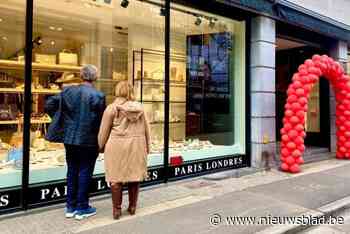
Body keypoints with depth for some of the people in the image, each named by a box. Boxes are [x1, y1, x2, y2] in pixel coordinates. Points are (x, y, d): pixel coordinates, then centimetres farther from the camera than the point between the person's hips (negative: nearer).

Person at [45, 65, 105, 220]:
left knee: (72, 171, 15)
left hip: (70, 139, 5)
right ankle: (82, 208, 17)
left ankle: (70, 207, 25)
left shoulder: (68, 91, 1)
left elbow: (49, 105, 2)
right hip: (88, 140, -4)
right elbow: (101, 120, -14)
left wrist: (62, 121, 11)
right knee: (85, 172, 6)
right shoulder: (98, 96, -13)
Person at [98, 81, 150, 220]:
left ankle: (117, 209, 12)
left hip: (117, 146, -3)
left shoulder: (112, 108, -5)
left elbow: (104, 131, -1)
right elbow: (146, 129, 10)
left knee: (116, 177, 6)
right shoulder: (139, 108, 5)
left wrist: (101, 146, 14)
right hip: (137, 146, 4)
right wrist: (147, 147, 20)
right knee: (135, 175, 12)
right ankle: (132, 207, 23)